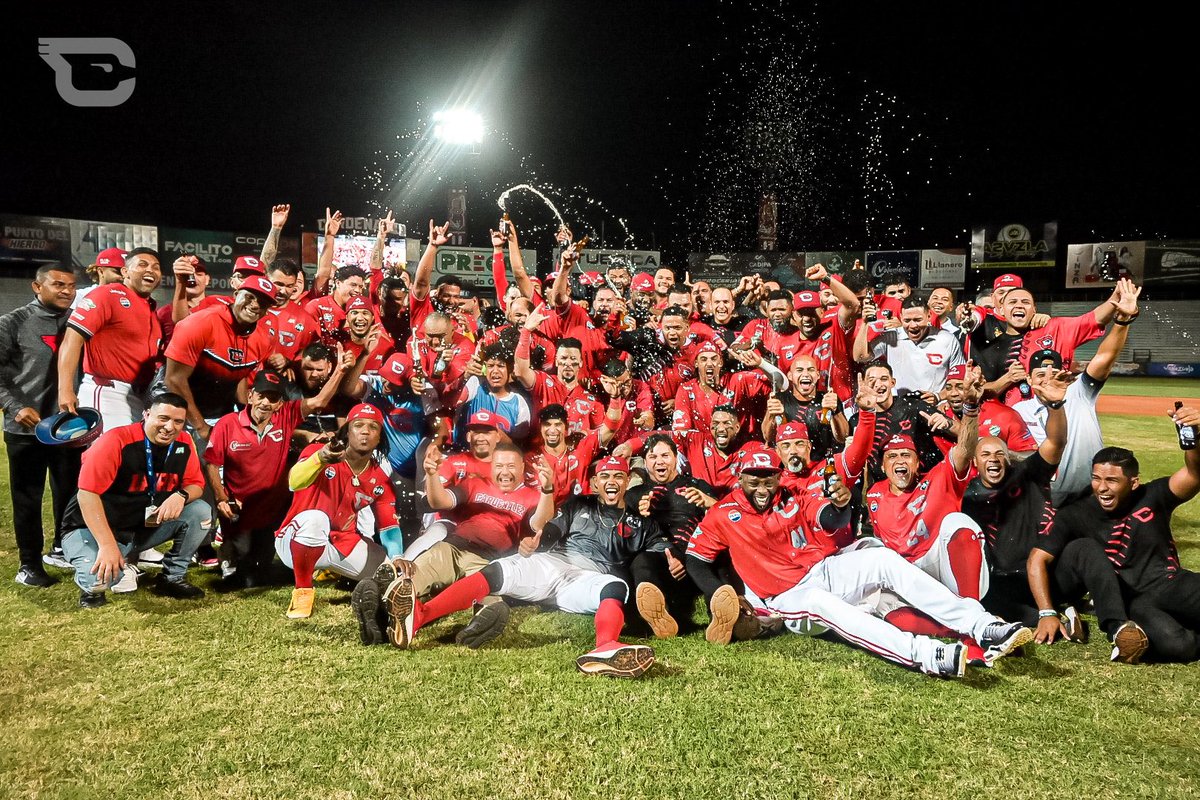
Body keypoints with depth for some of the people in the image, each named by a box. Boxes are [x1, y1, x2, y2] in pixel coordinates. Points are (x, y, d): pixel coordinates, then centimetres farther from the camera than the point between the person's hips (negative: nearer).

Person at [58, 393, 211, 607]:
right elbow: (87, 493, -25)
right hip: (94, 528, -5)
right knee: (99, 579, -32)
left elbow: (196, 484, 3)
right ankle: (92, 587, 8)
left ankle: (173, 578, 2)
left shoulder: (184, 444, -6)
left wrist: (181, 496, -23)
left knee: (201, 511, -14)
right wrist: (107, 545, -30)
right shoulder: (116, 441, -24)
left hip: (146, 526, 5)